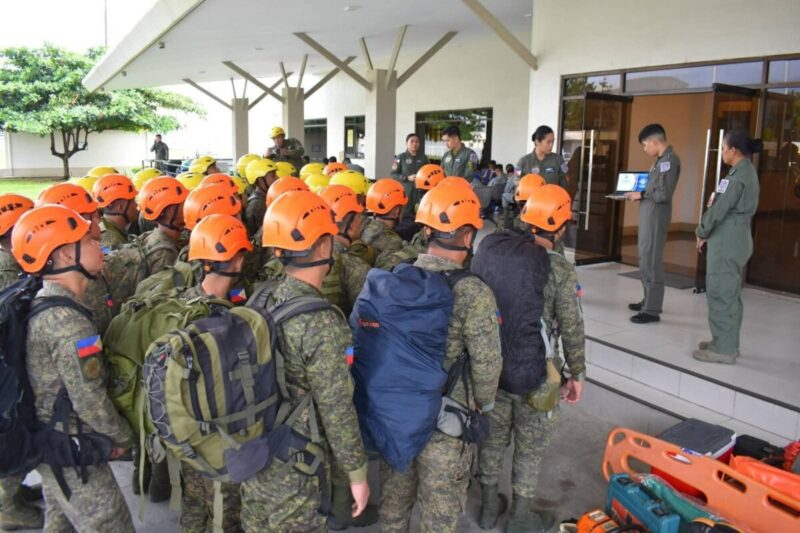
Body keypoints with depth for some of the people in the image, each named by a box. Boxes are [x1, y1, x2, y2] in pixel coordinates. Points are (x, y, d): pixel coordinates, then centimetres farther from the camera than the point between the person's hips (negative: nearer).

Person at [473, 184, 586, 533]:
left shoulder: (489, 250, -5)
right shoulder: (559, 270, -17)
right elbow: (572, 329, -11)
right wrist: (577, 374, 4)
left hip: (488, 366, 5)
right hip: (533, 372, -4)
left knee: (493, 436, 21)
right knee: (530, 447, 15)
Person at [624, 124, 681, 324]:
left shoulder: (669, 160, -14)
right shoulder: (662, 160, 15)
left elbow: (663, 194, -20)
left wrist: (641, 194, -9)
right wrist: (639, 194, 6)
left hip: (656, 217, -10)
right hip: (648, 215, 10)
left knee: (651, 262, -7)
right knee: (646, 260, 17)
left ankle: (652, 310, -2)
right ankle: (649, 301, 29)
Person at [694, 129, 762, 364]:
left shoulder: (738, 176, -18)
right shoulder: (748, 172, 13)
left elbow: (719, 210, -16)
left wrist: (702, 233, -4)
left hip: (727, 242, -10)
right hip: (735, 239, 10)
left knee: (721, 293, -4)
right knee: (729, 293, 15)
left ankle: (724, 349, 2)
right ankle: (727, 343, 24)